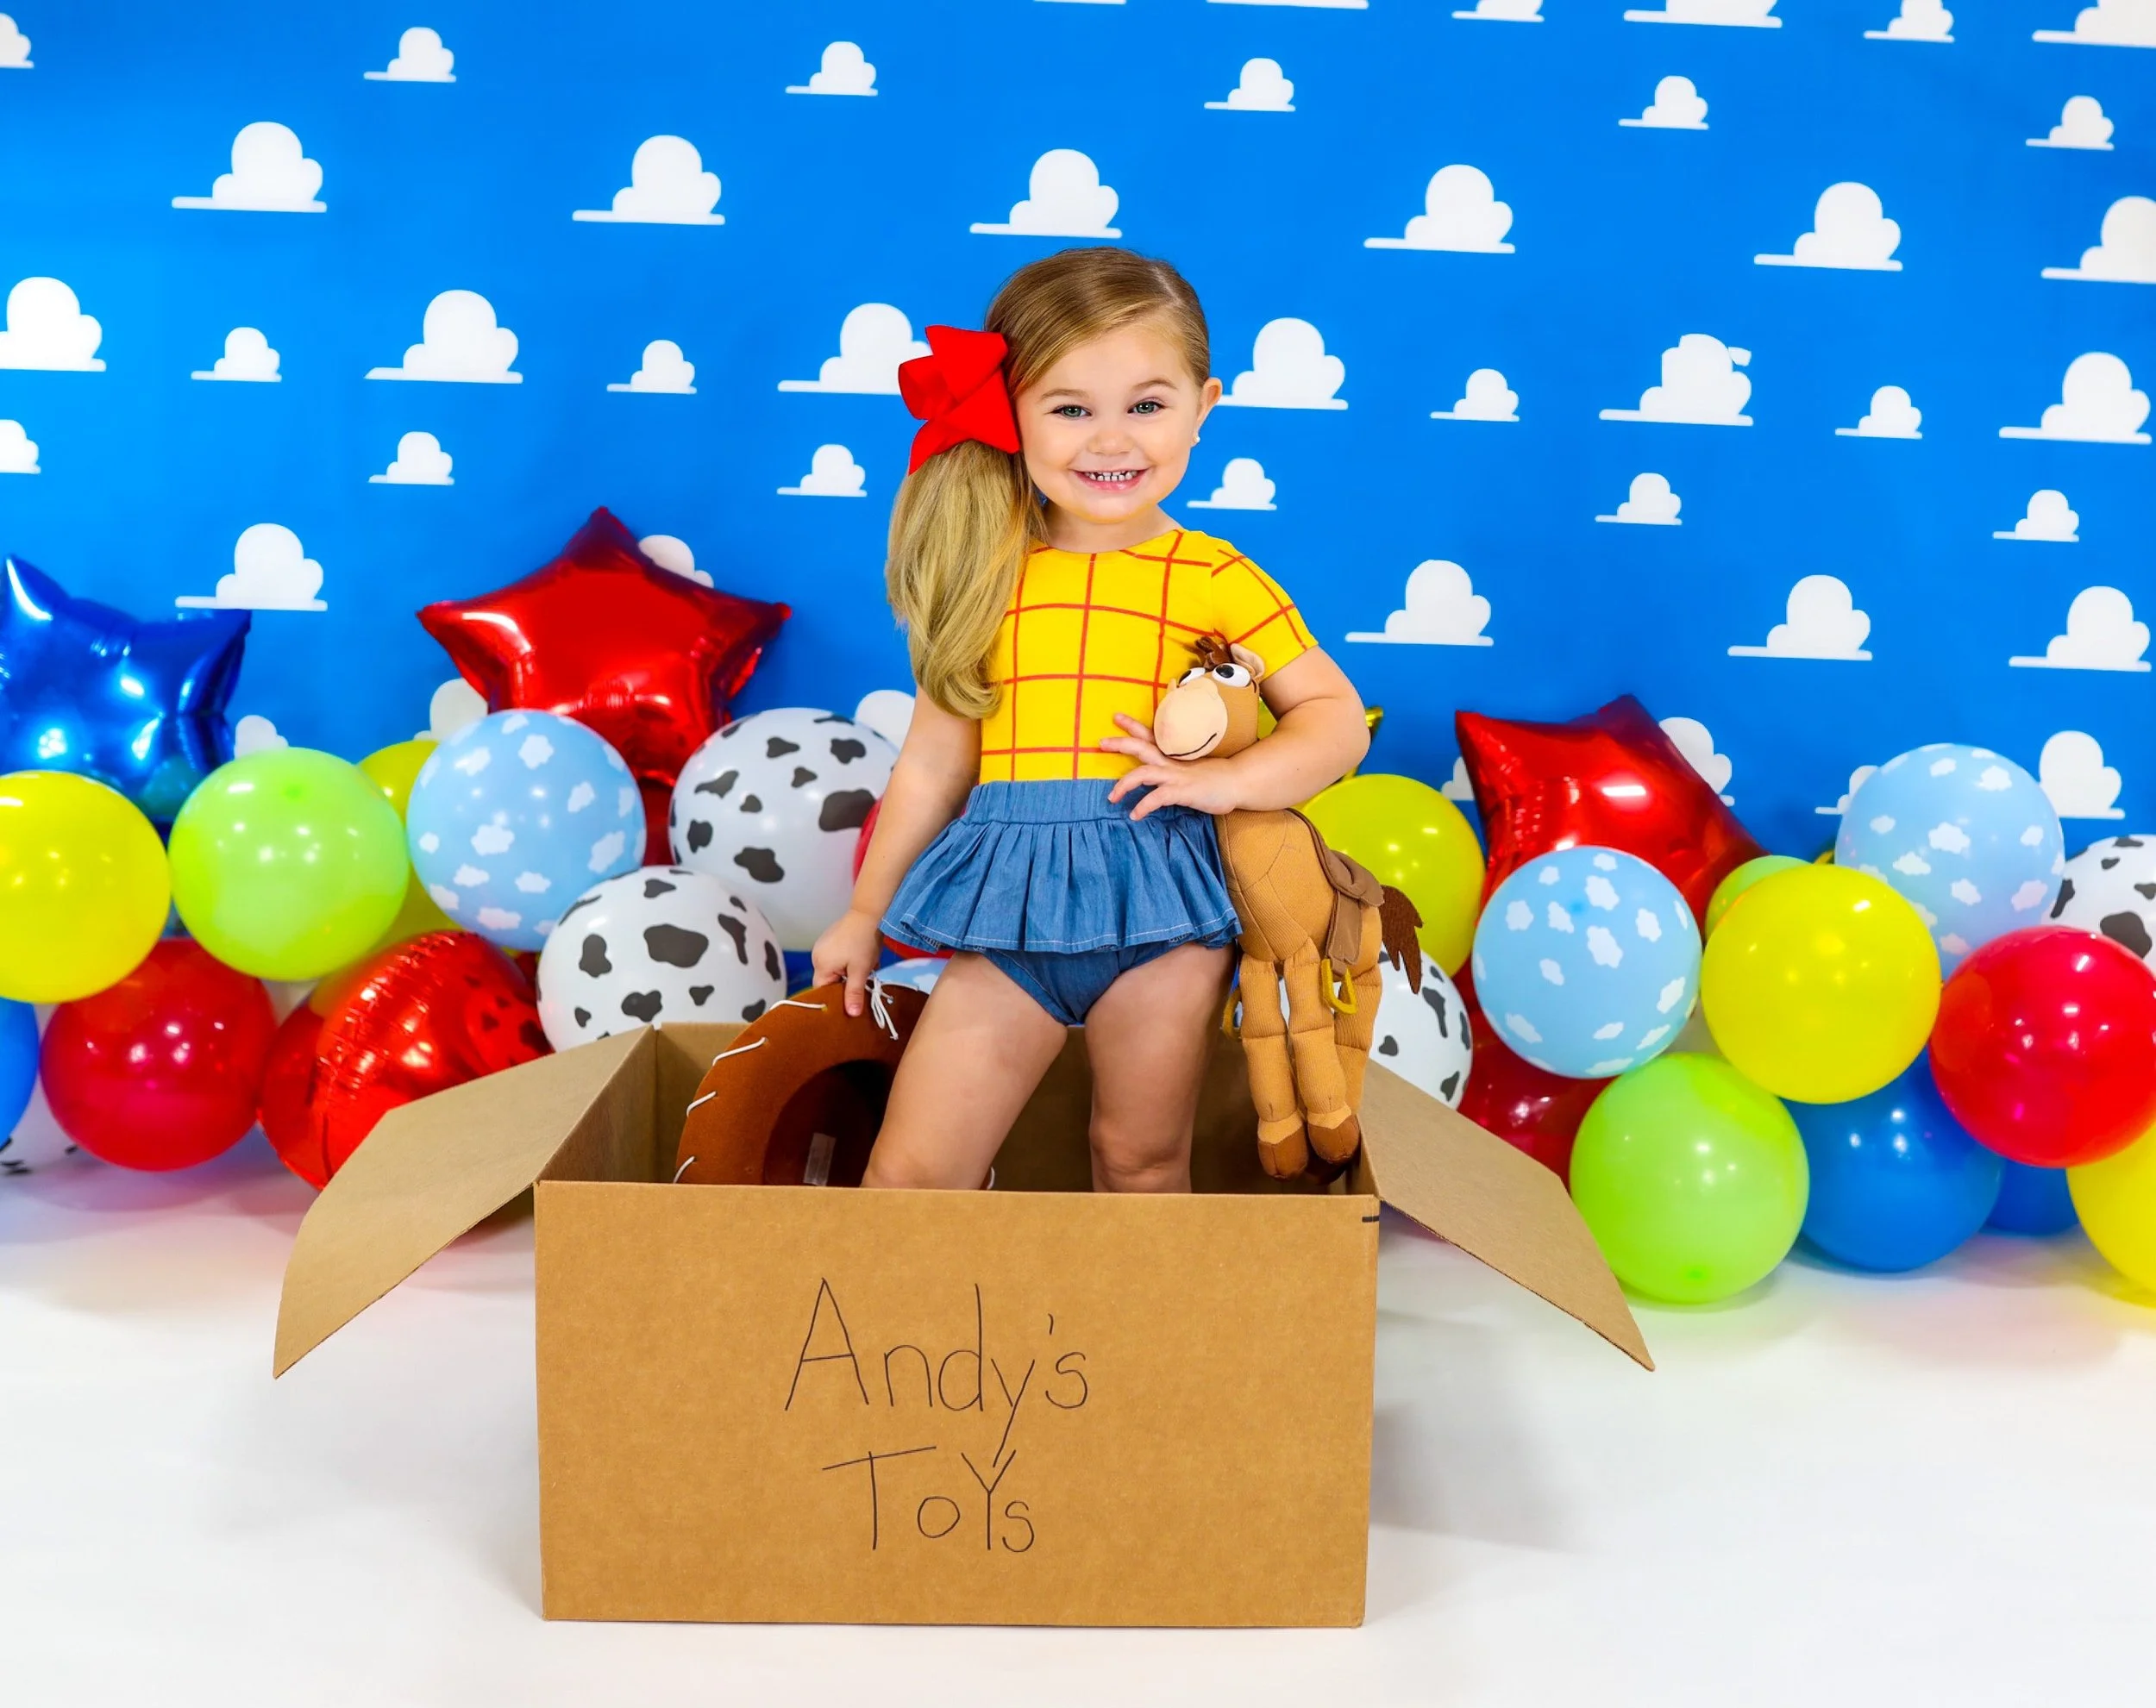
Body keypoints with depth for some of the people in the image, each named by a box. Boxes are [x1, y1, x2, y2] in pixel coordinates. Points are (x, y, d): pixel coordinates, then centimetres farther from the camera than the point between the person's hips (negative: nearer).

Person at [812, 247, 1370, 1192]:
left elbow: (1338, 719, 3)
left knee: (1141, 1163, 13)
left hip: (1158, 904, -2)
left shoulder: (1217, 581, -1)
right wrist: (865, 912, 19)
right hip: (1009, 904, 2)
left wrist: (1228, 778, -16)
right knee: (908, 1169, 1)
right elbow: (934, 760, 14)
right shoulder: (987, 576, 7)